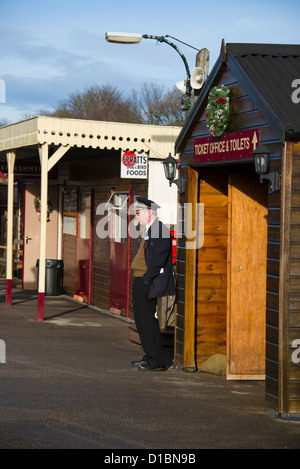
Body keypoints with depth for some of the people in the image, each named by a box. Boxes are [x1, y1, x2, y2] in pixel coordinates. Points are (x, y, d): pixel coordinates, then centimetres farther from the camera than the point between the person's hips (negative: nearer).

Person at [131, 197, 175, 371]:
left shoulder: (159, 230, -15)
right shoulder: (148, 230, 16)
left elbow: (158, 260, -22)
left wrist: (146, 280, -20)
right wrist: (139, 280, 15)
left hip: (148, 283, -10)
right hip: (140, 280, 10)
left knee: (148, 319, -8)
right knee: (140, 318, 14)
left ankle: (157, 361, -3)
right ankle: (150, 356, 22)